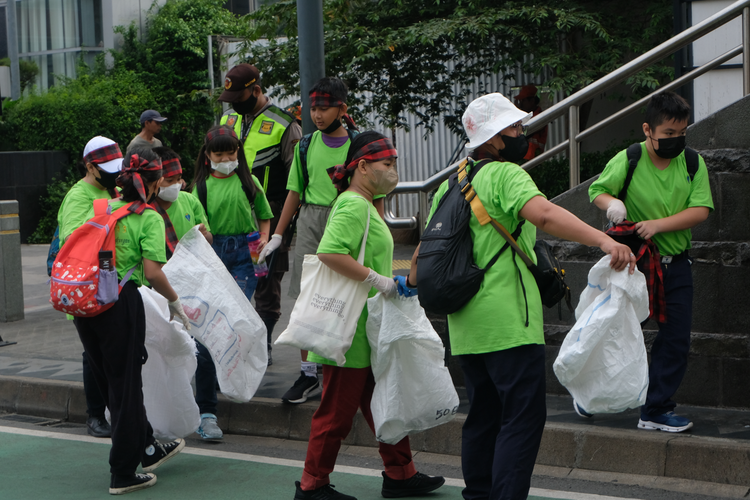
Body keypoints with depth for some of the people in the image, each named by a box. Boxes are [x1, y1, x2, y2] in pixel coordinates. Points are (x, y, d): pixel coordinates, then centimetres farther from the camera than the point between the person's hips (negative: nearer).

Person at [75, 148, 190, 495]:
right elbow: (152, 272, -14)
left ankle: (147, 449, 33)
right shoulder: (149, 218, -5)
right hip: (120, 303, -6)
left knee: (112, 383, 18)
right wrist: (175, 302, 0)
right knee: (125, 386, 5)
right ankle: (123, 475, 10)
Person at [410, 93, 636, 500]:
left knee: (484, 415, 17)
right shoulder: (505, 175, -10)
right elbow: (543, 214, -29)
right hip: (507, 322, -9)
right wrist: (603, 239, -40)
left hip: (466, 326, 9)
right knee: (523, 417, -9)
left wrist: (412, 281, 40)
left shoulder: (449, 186, 15)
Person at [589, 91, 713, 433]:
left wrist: (658, 225, -21)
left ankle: (656, 410, 11)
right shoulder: (627, 160, -10)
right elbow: (597, 190, 0)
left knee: (676, 338, 1)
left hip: (676, 264, 3)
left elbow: (700, 211, -10)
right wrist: (611, 203, -24)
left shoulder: (693, 164, -3)